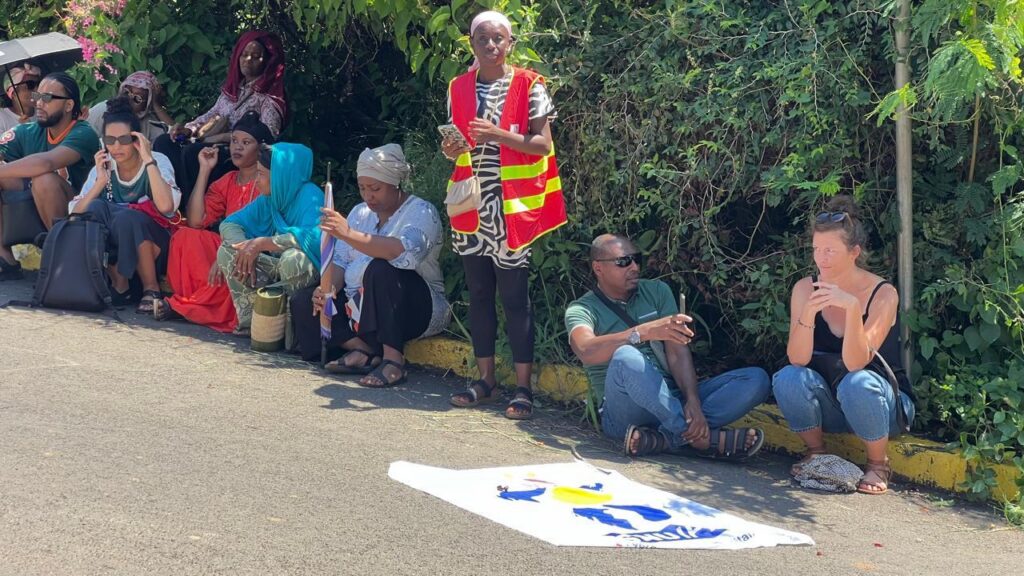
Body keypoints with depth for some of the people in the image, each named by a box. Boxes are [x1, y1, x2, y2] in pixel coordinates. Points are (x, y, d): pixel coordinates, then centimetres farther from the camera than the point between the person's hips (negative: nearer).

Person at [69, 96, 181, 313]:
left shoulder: (158, 161, -12)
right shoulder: (103, 168, -1)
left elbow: (165, 206, -33)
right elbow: (75, 214, -10)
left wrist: (148, 160, -28)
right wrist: (100, 182, -20)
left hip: (152, 247, -3)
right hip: (113, 249, 4)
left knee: (126, 217, -33)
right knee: (95, 207, -23)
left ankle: (151, 288, -14)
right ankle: (119, 284, -13)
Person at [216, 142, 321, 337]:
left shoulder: (310, 195, -17)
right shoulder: (268, 200, 5)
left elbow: (314, 236, -35)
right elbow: (230, 224, 8)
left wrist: (261, 243, -31)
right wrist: (246, 250, -16)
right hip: (277, 268, 7)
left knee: (294, 257, -40)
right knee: (226, 250, -5)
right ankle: (250, 321, -9)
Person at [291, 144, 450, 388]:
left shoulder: (421, 212, -11)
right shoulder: (360, 212, 14)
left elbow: (405, 251, -32)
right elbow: (340, 260, 8)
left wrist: (349, 234, -41)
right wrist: (328, 289, -15)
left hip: (416, 309, -7)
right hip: (358, 304, 8)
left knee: (381, 269, -36)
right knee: (303, 303, -6)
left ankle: (393, 359, -34)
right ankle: (362, 348, -20)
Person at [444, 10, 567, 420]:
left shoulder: (529, 86, -3)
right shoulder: (459, 88, 10)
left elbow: (542, 145, -6)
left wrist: (499, 135, -19)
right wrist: (452, 149, -6)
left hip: (512, 206, -4)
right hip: (471, 204, 4)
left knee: (514, 296, -3)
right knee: (479, 293, 9)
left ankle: (523, 387, 2)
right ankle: (485, 380, 18)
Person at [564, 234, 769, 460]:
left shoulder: (656, 291, 14)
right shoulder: (582, 309, 1)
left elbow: (678, 352, 1)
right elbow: (586, 351, -23)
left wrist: (693, 400, -17)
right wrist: (645, 331, -36)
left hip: (673, 401, 5)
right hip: (623, 414, -5)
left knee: (757, 379, -13)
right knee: (626, 357, -36)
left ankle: (662, 438, -30)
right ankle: (701, 438, -28)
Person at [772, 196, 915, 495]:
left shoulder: (883, 294, -17)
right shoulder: (806, 288, -8)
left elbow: (855, 363, -27)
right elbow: (798, 360, -18)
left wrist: (852, 307, -39)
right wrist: (808, 314, -35)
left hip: (881, 403, -3)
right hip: (830, 407, 3)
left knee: (858, 383, -36)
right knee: (788, 378, -27)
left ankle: (878, 463, -8)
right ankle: (816, 452, 0)